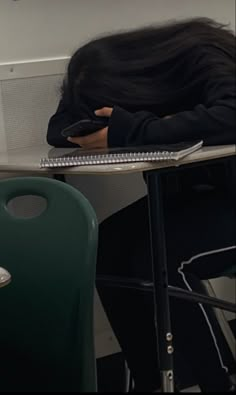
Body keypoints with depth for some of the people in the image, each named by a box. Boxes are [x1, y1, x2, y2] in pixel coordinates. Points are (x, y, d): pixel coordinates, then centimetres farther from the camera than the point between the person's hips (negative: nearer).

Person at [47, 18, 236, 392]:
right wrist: (96, 131, -24)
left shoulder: (202, 57, -26)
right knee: (107, 248, -10)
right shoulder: (118, 72, -6)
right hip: (192, 192, 8)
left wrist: (131, 130, -39)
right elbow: (58, 127, -2)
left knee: (160, 260, -26)